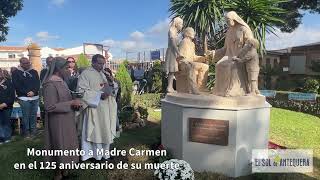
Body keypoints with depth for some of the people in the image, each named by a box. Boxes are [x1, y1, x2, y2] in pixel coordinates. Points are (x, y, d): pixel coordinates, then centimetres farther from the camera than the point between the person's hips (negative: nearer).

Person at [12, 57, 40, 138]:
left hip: (35, 97, 3)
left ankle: (33, 131, 20)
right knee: (26, 116, -1)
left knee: (33, 115, 9)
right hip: (24, 98, -3)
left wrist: (33, 91, -13)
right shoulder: (16, 73, 3)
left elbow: (38, 83, 4)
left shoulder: (34, 72, 11)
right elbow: (17, 86, -5)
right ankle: (26, 132, 11)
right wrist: (27, 92, -13)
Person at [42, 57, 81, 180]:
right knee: (60, 146, 7)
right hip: (58, 122, -8)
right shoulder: (50, 84, -20)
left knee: (66, 145, 17)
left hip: (66, 120, 8)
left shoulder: (61, 81, 6)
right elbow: (50, 106, -23)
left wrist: (74, 103, 1)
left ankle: (64, 169, 33)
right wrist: (71, 103, -22)